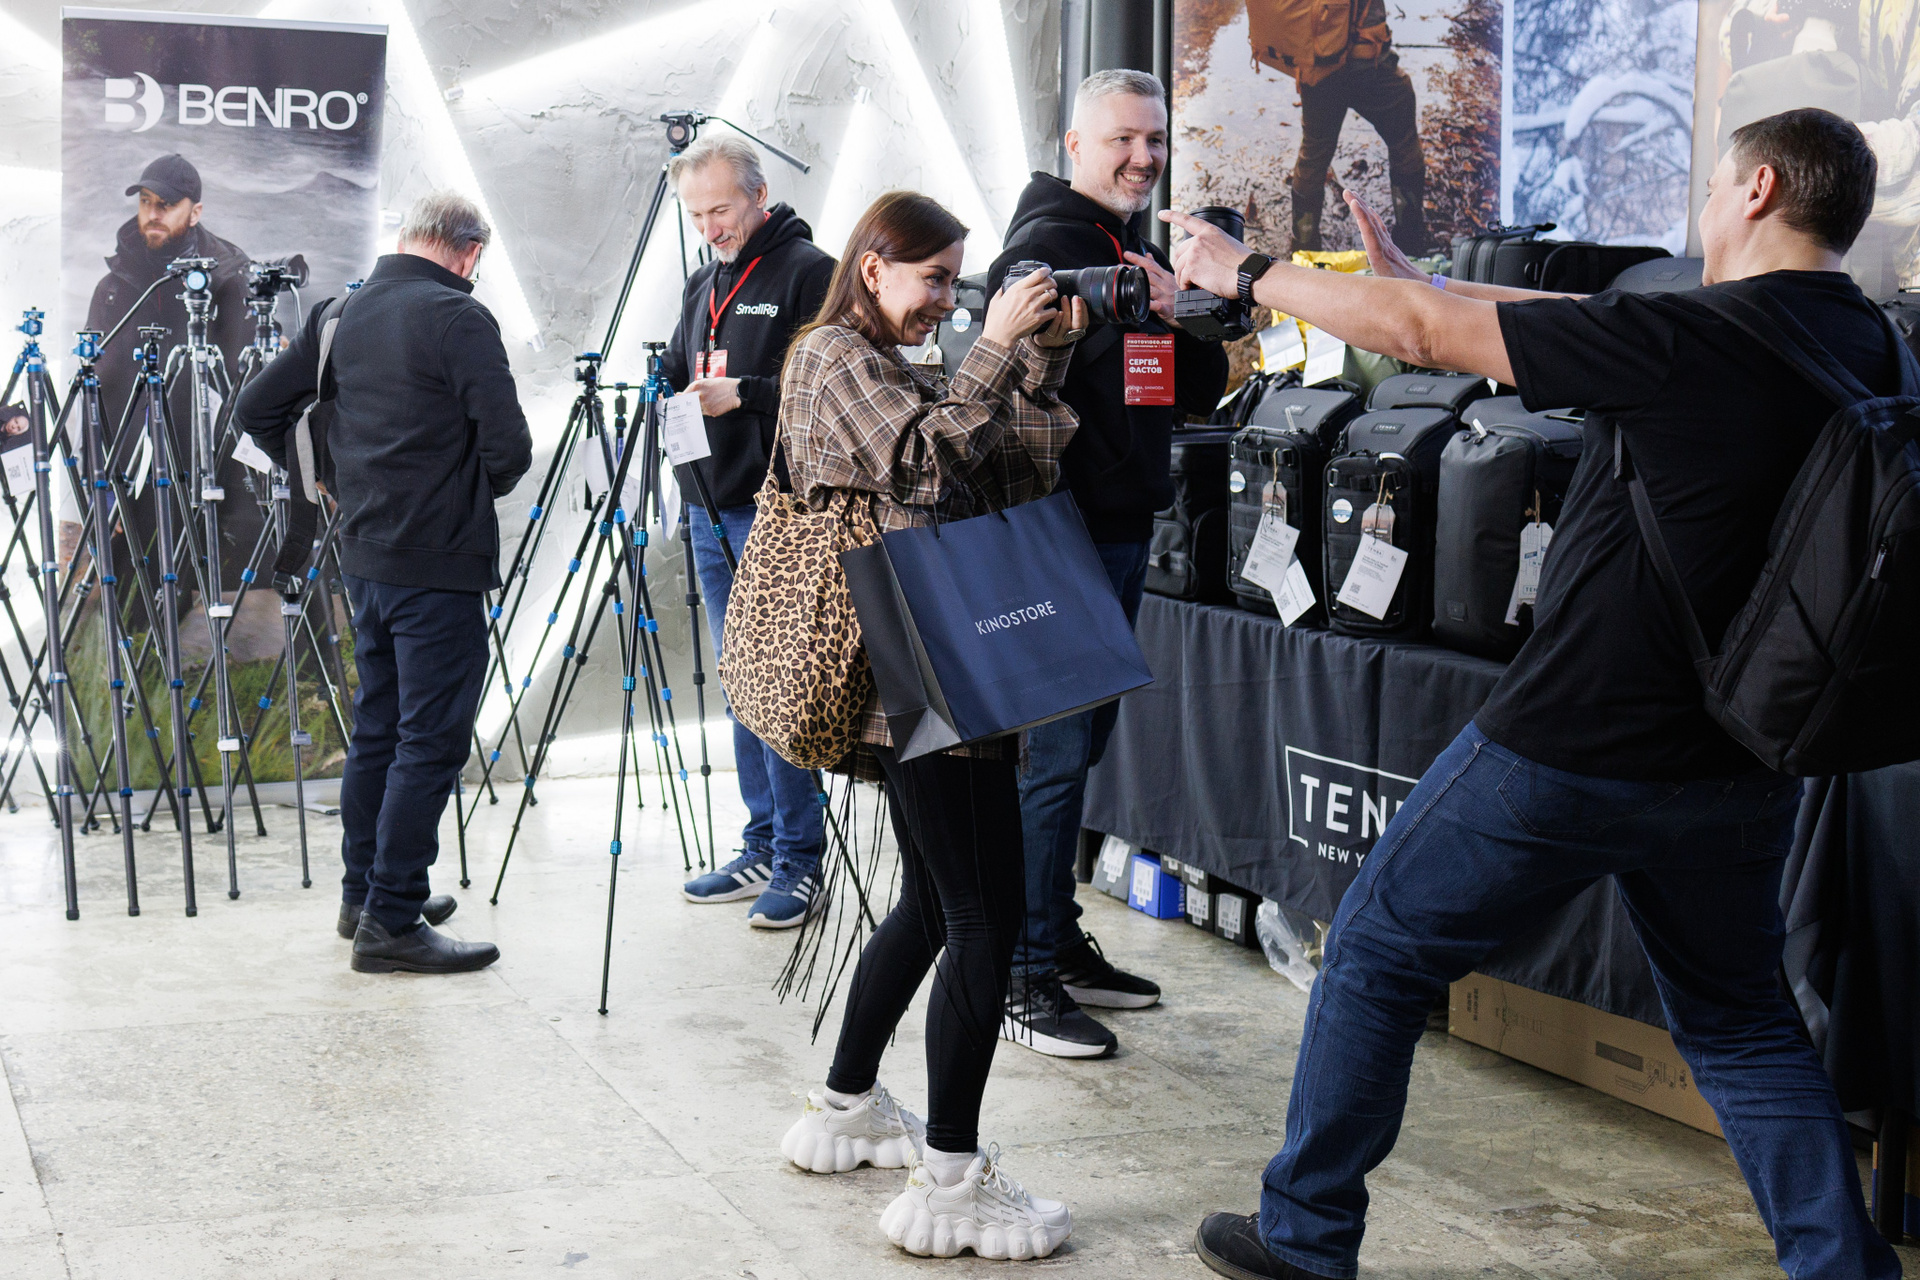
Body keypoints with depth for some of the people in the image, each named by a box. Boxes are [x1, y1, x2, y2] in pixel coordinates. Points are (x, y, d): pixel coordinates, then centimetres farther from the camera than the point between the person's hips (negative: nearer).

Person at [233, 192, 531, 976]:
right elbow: (507, 447, -18)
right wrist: (482, 487, 3)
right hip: (438, 564, -8)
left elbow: (256, 408, 14)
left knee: (377, 726, 18)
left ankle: (365, 894, 27)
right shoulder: (459, 319, -13)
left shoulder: (340, 315, 9)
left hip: (363, 553, 8)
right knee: (430, 740, -4)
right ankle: (392, 923, -3)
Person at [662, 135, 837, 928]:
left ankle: (799, 861, -1)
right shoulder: (703, 285, 18)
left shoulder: (807, 272, -6)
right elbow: (681, 379, 24)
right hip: (711, 508, 8)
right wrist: (676, 399, 2)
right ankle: (762, 848, 19)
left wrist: (741, 394, -20)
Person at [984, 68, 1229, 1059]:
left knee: (1082, 743, 15)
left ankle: (1058, 943, 25)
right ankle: (1022, 981, -2)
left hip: (1123, 531, 9)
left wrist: (1176, 314, -5)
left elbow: (1203, 394, 14)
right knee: (1051, 754, -8)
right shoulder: (1044, 246, -10)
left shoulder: (1144, 254, 17)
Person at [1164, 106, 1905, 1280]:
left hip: (1576, 743, -7)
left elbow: (1425, 334, -12)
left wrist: (1245, 274, 2)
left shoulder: (1691, 337, -19)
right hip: (1740, 765, 7)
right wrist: (1417, 274, 20)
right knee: (1739, 1018, 22)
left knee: (1381, 954, 11)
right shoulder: (1869, 348, 5)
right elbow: (1584, 324, 14)